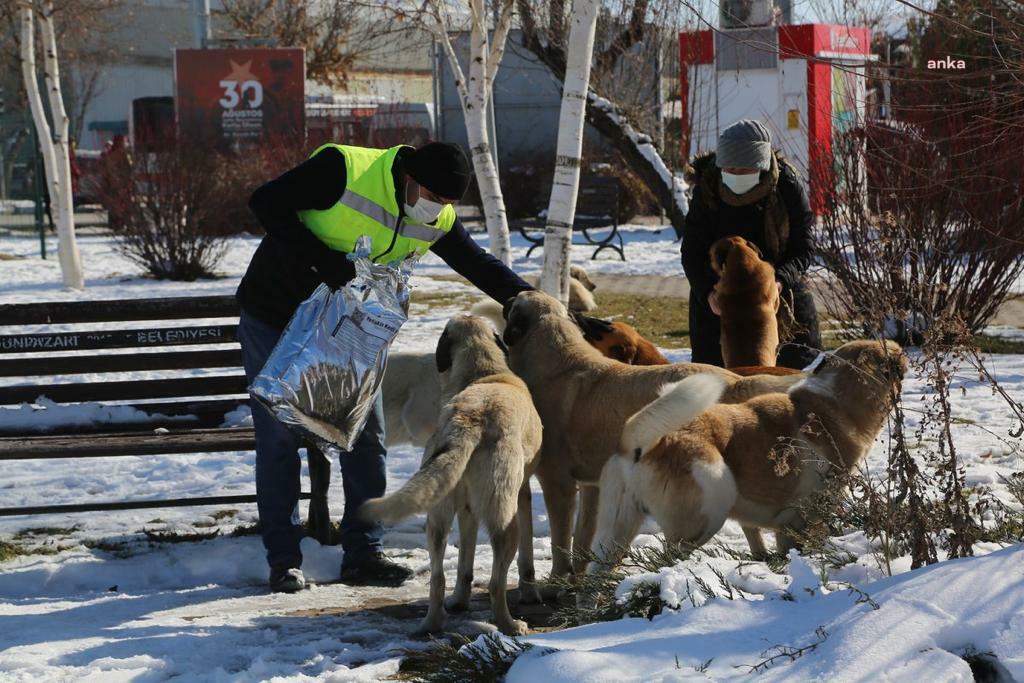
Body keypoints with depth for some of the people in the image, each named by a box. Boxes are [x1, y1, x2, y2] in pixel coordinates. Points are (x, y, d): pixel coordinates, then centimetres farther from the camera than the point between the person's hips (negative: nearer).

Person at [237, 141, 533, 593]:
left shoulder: (437, 222, -7)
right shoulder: (344, 170, -26)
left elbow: (481, 267, 2)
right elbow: (266, 203, -26)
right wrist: (323, 259, -33)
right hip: (275, 318, -6)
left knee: (366, 435, 3)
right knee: (279, 437, -3)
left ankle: (363, 554, 10)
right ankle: (283, 560, 3)